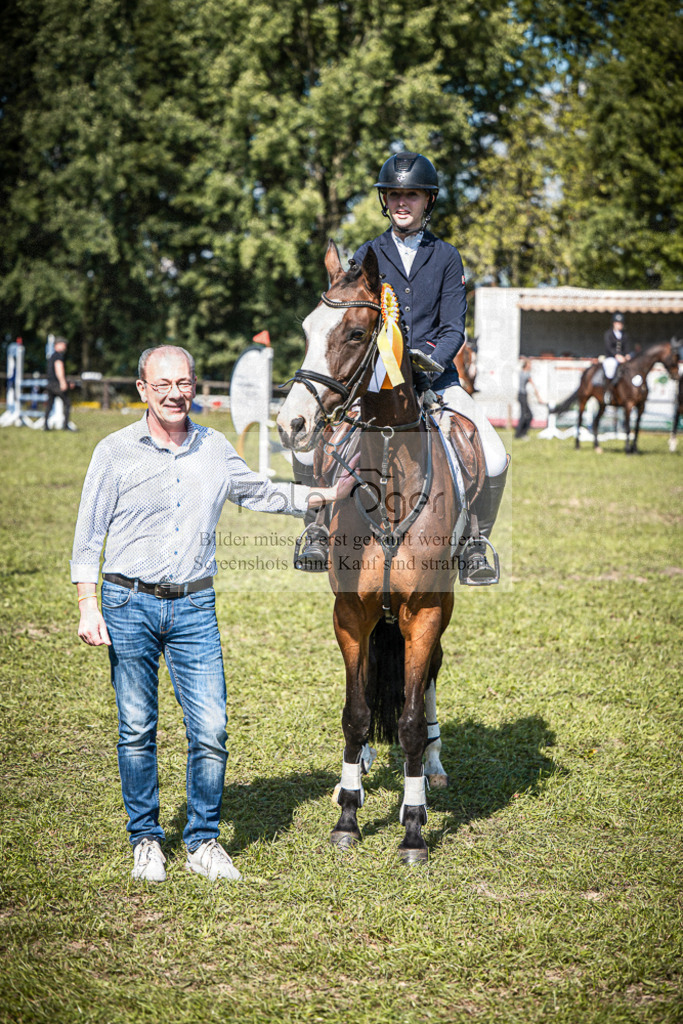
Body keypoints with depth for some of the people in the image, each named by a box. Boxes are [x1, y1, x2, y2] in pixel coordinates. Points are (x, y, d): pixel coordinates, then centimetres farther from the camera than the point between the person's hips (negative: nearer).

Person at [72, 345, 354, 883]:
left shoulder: (215, 448, 7)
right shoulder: (115, 451, -2)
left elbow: (260, 492, 24)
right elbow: (88, 535, 1)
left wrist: (327, 495, 19)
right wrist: (88, 606, -6)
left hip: (195, 606, 2)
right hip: (130, 602, -2)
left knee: (211, 731, -4)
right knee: (137, 730, 4)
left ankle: (204, 841, 11)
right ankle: (145, 839, 19)